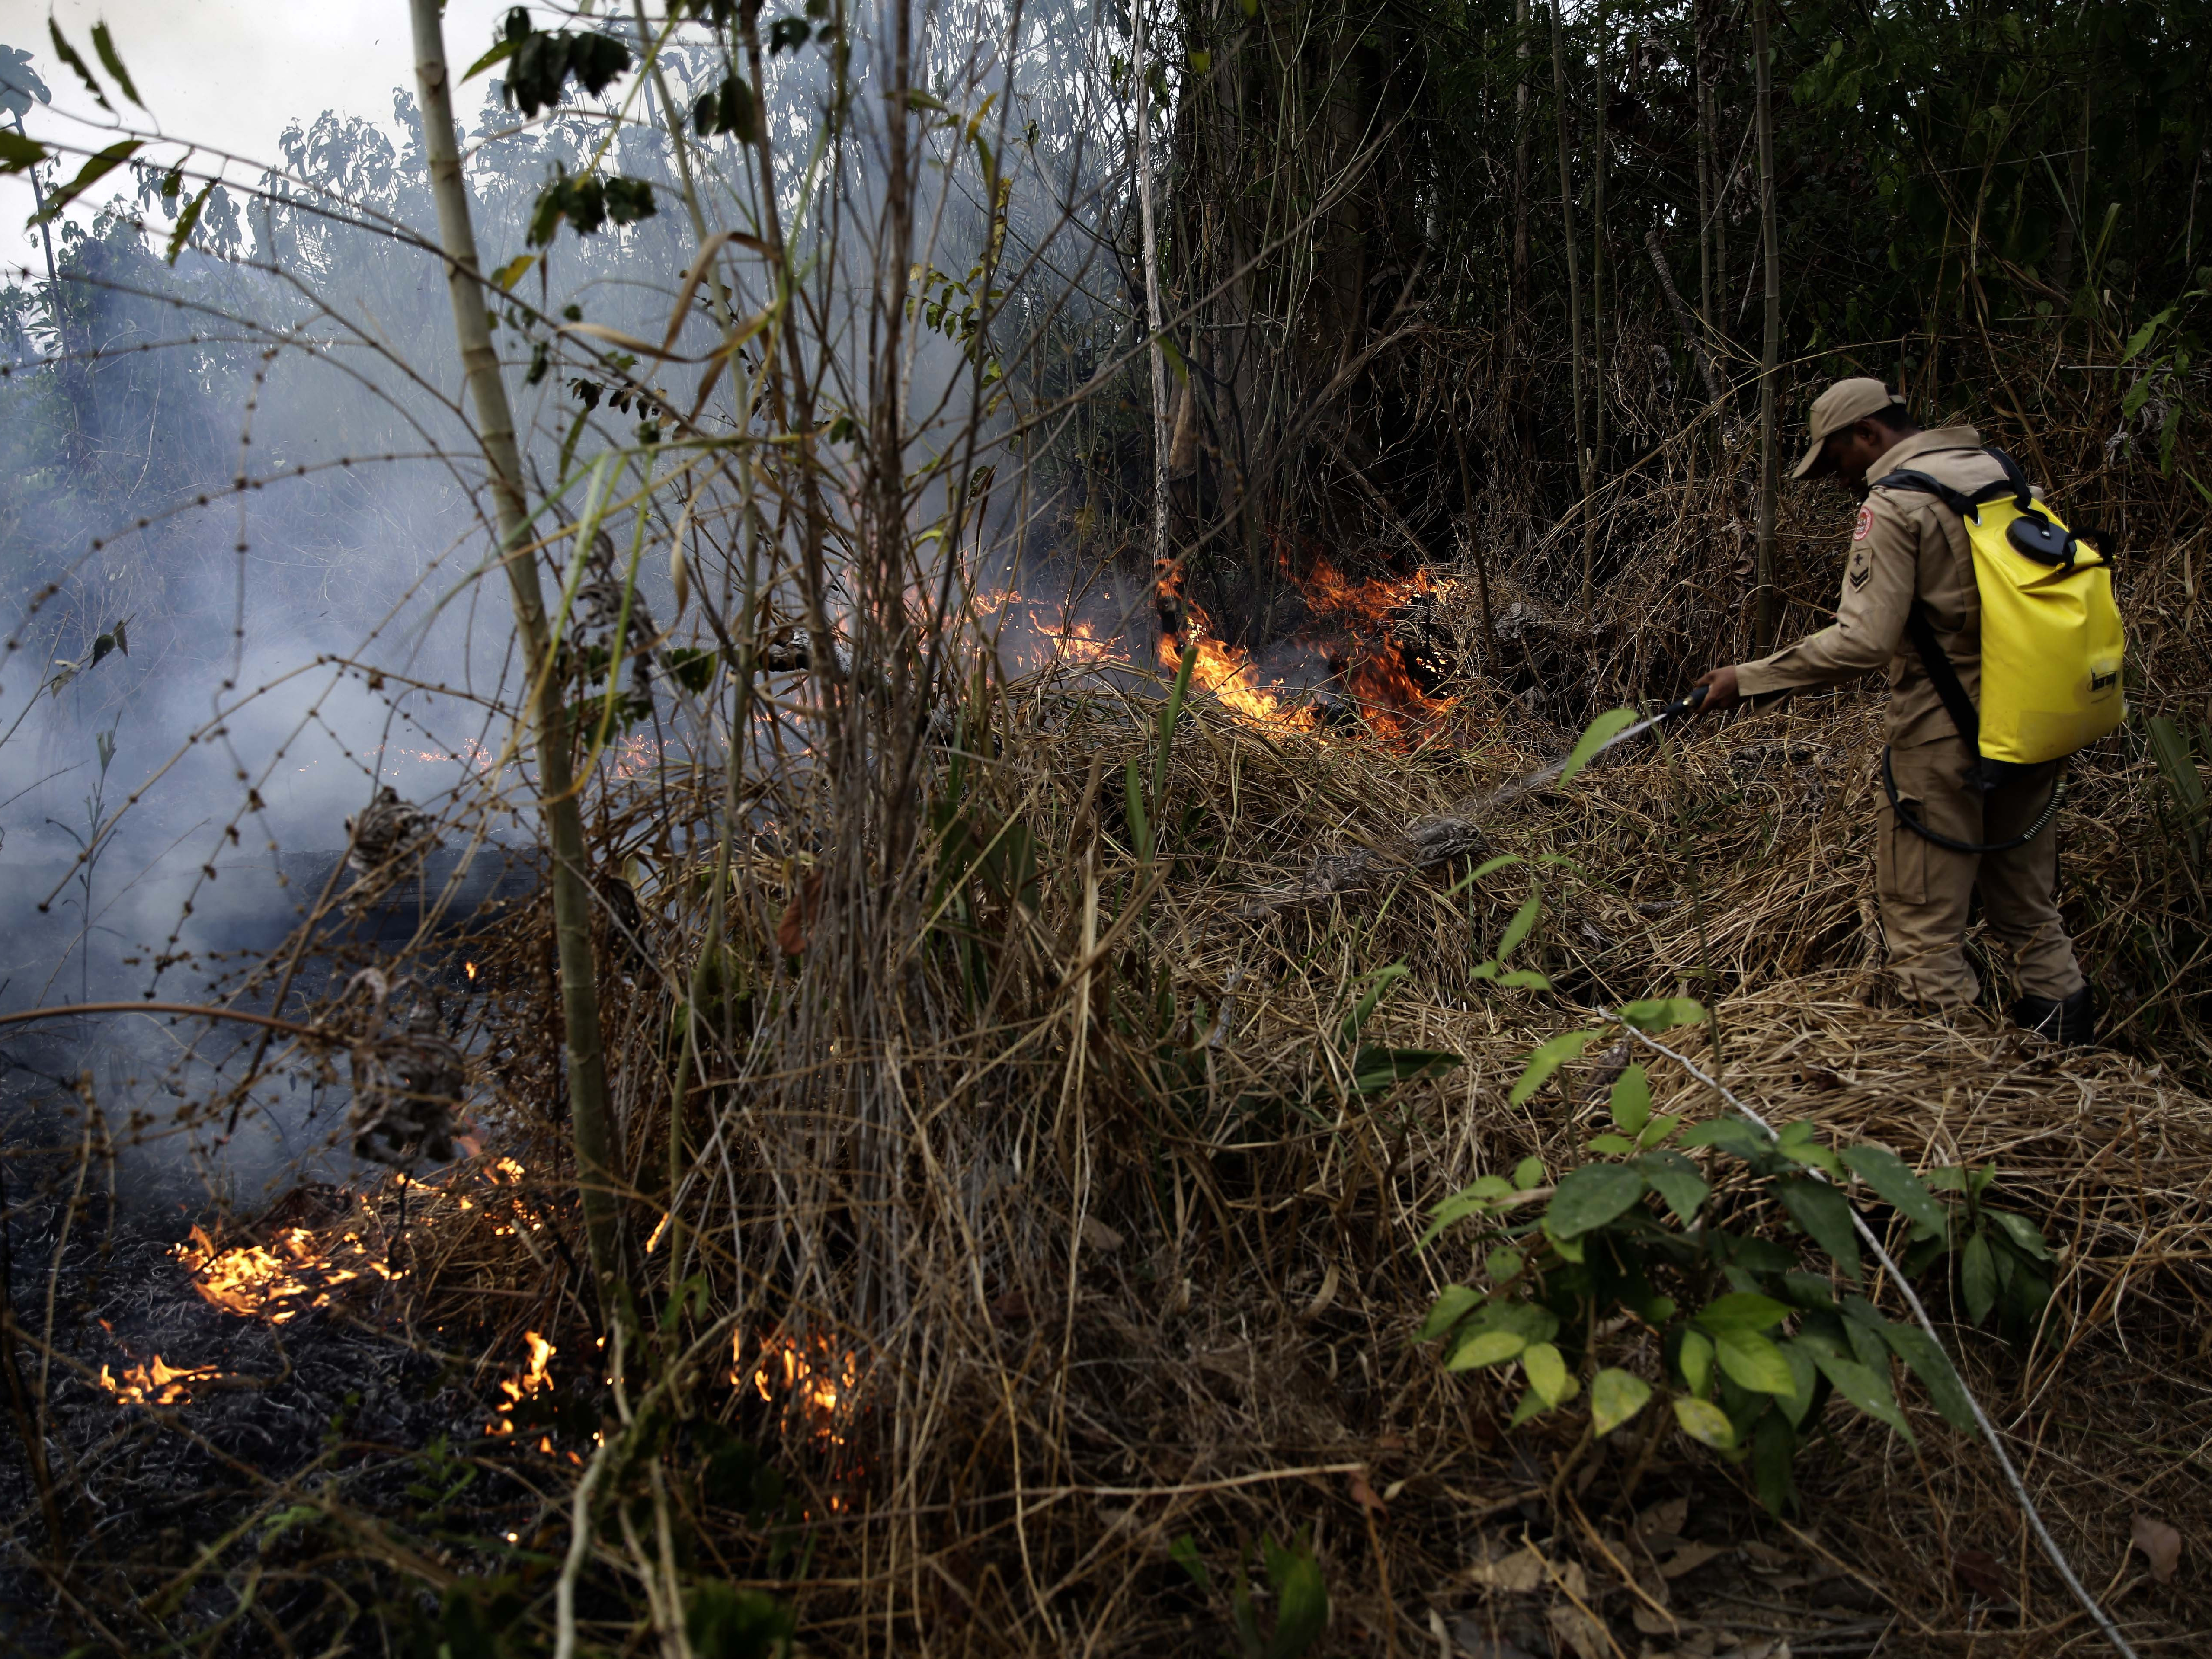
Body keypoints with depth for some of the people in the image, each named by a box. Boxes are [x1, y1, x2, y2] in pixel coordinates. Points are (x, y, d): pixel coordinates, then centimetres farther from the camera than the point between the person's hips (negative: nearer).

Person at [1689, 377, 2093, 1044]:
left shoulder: (1893, 503, -14)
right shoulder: (1994, 471, 10)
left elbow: (1864, 641, -23)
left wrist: (1749, 679, -19)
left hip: (1946, 732, -8)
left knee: (1924, 919, 1)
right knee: (2026, 903, 21)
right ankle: (2065, 1027, 27)